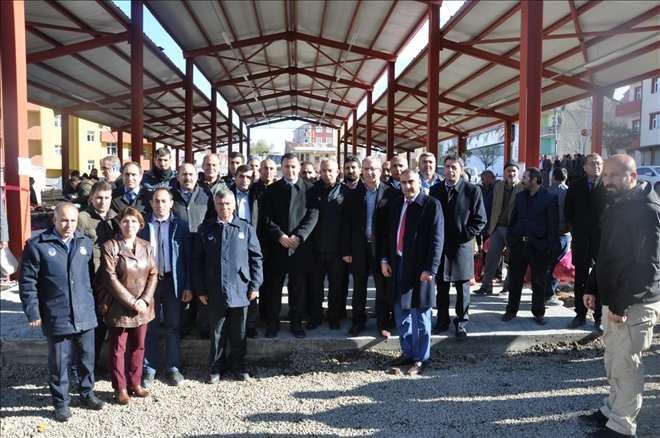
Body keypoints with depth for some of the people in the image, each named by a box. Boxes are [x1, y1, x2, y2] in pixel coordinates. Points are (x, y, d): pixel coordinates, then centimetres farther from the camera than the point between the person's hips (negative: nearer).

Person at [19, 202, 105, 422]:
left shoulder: (85, 242, 5)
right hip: (56, 317, -3)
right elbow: (27, 282, -6)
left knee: (87, 356, 16)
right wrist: (33, 312, -8)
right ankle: (61, 402, 29)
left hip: (85, 314, 4)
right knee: (58, 361, 10)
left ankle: (87, 393, 36)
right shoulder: (37, 245, -8)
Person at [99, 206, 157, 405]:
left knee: (138, 346, 14)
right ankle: (120, 388, 22)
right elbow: (110, 279, -14)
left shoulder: (146, 246, 5)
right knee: (117, 349, 7)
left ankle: (135, 383, 30)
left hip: (142, 307, 4)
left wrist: (144, 300, -10)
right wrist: (131, 302, -15)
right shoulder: (110, 247, -10)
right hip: (119, 307, -4)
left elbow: (153, 275, 4)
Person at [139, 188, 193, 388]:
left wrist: (188, 286, -5)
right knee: (149, 329, 8)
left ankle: (173, 368, 23)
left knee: (173, 328, 10)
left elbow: (188, 258, 0)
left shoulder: (180, 226, 0)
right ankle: (149, 369, 21)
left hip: (173, 282, 0)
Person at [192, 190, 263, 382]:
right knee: (217, 331, 12)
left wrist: (255, 285, -3)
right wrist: (200, 289, 0)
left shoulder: (246, 229, 1)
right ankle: (217, 365, 28)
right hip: (215, 291, 0)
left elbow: (256, 258, 1)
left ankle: (237, 362, 30)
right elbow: (197, 260, 4)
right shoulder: (205, 229, 3)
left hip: (240, 290, 0)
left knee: (238, 331, 13)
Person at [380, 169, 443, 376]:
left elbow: (437, 240, -12)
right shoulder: (396, 204, 10)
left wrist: (430, 269, -18)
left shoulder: (432, 205, -9)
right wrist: (385, 259, 4)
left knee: (419, 316, 5)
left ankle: (421, 358, 19)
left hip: (419, 268, -6)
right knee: (401, 313, 15)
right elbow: (388, 233, 14)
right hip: (397, 264, 6)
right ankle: (407, 353, 31)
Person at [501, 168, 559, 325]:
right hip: (518, 243, 4)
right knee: (514, 280, 10)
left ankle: (538, 312, 23)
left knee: (538, 282, 9)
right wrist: (509, 238, 4)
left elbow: (553, 224, -8)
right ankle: (511, 309, 22)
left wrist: (549, 245, -13)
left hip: (538, 245, -4)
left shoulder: (550, 197, -6)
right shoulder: (520, 195, 9)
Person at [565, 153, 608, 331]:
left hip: (603, 239, -2)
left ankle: (599, 317, 16)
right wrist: (576, 229, 4)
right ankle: (580, 315, 18)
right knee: (580, 280, 8)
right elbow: (568, 211, 9)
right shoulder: (575, 186, 6)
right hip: (581, 239, 3)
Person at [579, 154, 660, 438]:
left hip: (634, 304, -9)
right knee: (613, 361, 18)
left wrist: (622, 304, -22)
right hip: (613, 300, 9)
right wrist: (592, 288, 12)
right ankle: (612, 410, 31)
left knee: (626, 365, 1)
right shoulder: (616, 208, 13)